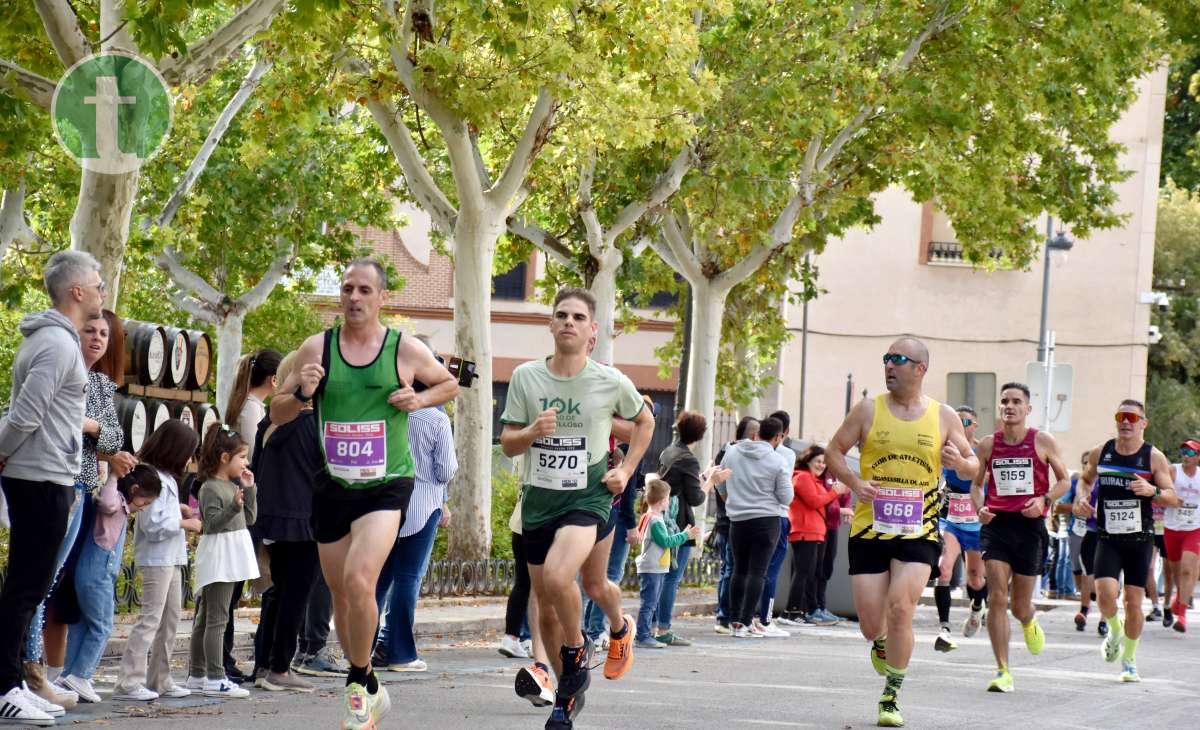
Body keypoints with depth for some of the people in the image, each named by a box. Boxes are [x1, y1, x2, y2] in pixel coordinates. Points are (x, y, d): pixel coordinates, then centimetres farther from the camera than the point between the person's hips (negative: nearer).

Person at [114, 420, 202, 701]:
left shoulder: (166, 478, 14)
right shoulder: (155, 480, -18)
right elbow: (152, 524, -22)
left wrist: (178, 509, 7)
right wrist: (185, 523, -14)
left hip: (171, 558, 11)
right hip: (156, 558, -11)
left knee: (171, 619, 13)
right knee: (150, 618, -11)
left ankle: (159, 680, 19)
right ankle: (128, 682, -12)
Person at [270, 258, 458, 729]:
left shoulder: (406, 350, -4)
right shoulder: (317, 348, 0)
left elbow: (450, 384, 14)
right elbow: (277, 415, 4)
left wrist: (421, 398, -6)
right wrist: (301, 393, -16)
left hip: (386, 486, -3)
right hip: (333, 487, 4)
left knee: (358, 580, -24)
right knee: (341, 596, 12)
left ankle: (360, 683, -5)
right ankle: (369, 691, 31)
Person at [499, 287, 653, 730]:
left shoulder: (611, 383, -7)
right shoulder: (526, 377, -4)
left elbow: (644, 422, 13)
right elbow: (507, 444, 1)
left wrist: (627, 470, 2)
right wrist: (532, 432, -20)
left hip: (588, 497, -3)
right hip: (539, 499, 3)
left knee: (557, 575, -29)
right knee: (547, 611, 9)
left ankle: (619, 628, 0)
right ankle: (569, 692, 30)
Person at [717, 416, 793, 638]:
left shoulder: (732, 452, 1)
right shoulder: (777, 462, -10)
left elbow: (720, 485, 12)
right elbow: (786, 498, -7)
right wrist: (787, 479, 12)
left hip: (737, 520, 4)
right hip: (766, 519, -4)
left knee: (739, 570, 13)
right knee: (757, 572, -2)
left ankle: (734, 620, 13)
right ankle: (745, 622, -7)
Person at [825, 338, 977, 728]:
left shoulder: (944, 417, 4)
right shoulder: (868, 410, 3)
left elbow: (972, 465, 13)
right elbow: (833, 452, 8)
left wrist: (961, 462, -12)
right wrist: (854, 482, -11)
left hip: (918, 531, -1)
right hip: (869, 530, 1)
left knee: (900, 609, -17)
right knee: (871, 624, -1)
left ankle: (891, 696, -1)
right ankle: (881, 644, 39)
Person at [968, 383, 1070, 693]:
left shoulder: (1043, 441, 0)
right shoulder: (988, 445, 5)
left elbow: (1064, 480, 8)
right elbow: (977, 484, 18)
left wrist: (1044, 499, -11)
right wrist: (979, 507, -2)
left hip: (1030, 525, -1)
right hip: (996, 524, 1)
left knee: (1020, 606, 7)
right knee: (997, 599, -13)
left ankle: (1030, 623, 47)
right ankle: (1003, 672, -10)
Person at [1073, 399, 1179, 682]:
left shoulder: (1154, 457, -4)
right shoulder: (1100, 453, 3)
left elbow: (1174, 499, -3)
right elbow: (1085, 479, 22)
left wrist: (1153, 491, -23)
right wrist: (1081, 497, 1)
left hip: (1140, 540, -1)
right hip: (1108, 539, 1)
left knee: (1134, 602, 1)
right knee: (1105, 594, -18)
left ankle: (1129, 660, 21)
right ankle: (1114, 631, 16)